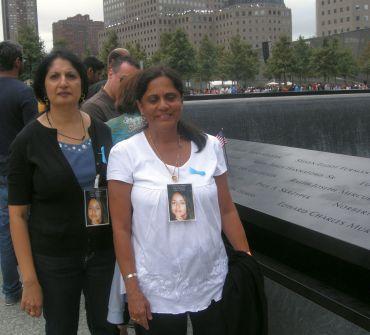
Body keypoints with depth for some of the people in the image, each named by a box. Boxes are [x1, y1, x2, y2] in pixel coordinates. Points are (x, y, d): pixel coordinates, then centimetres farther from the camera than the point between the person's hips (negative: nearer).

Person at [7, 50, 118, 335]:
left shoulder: (102, 131, 0)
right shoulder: (28, 140, -10)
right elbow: (18, 214, -8)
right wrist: (30, 280, -12)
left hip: (104, 252, 3)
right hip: (53, 259, -3)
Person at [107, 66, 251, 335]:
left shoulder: (210, 146, 0)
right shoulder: (125, 153, -7)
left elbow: (227, 211, 6)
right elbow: (121, 228, -7)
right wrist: (131, 288, -9)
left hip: (212, 284, 3)